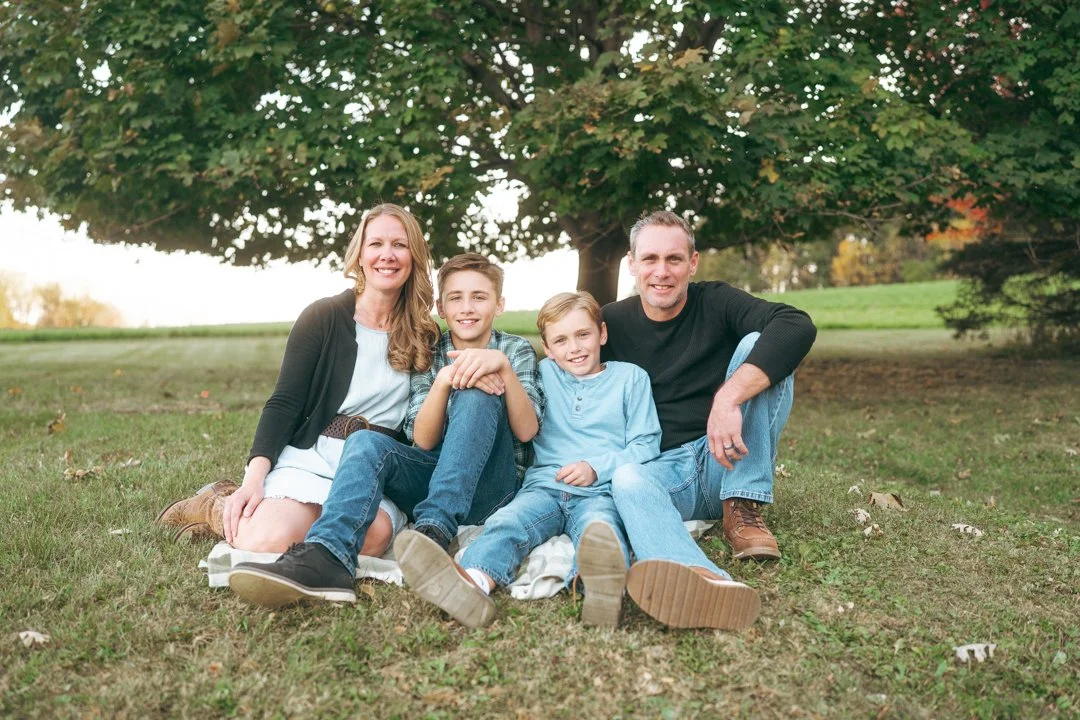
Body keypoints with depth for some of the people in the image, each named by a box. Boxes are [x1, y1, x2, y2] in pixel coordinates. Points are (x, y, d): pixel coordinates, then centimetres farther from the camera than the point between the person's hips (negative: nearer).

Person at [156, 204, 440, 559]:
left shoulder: (423, 335, 10)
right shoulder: (323, 317, 0)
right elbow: (284, 404, -3)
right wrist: (254, 479, -16)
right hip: (309, 459, -2)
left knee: (374, 536, -35)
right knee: (269, 540, -32)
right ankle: (218, 506, 3)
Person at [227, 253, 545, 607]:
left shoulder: (517, 350, 5)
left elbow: (526, 431, -10)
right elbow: (423, 440, -6)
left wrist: (503, 365, -26)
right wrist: (444, 380, -24)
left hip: (490, 487, -2)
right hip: (433, 478, 2)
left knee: (478, 394, -28)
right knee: (366, 441, -26)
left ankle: (434, 533, -41)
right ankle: (325, 558, -53)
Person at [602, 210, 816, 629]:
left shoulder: (716, 303, -1)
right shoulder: (612, 323, 4)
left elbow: (798, 326, -21)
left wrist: (729, 398, -35)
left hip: (726, 461, 0)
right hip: (663, 470, 0)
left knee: (758, 345, -18)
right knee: (627, 480, -36)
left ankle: (743, 510, -20)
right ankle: (703, 581, -68)